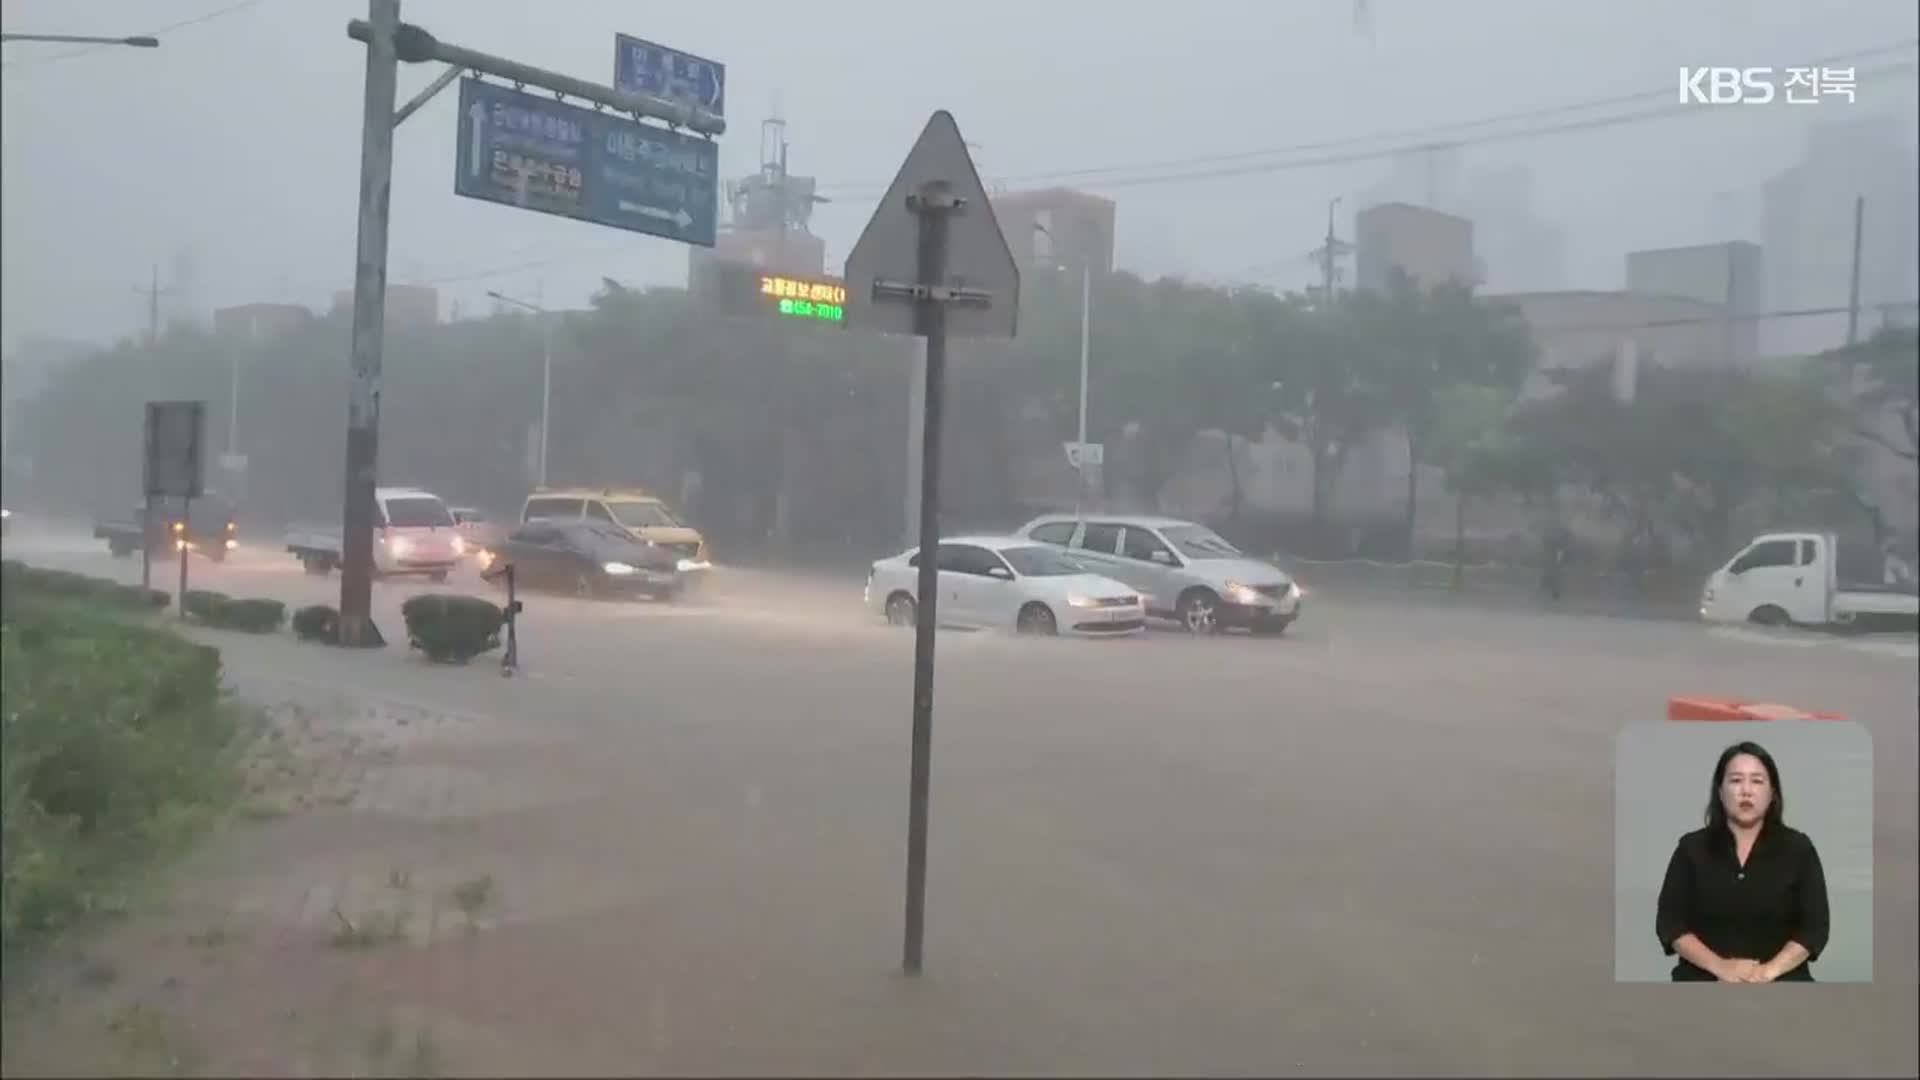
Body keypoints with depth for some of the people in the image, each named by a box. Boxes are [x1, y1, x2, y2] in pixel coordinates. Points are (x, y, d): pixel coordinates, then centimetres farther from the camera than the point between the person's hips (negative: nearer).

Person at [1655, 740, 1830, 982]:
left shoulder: (1797, 848, 7)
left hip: (1779, 979, 1)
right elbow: (1670, 923, 1)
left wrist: (1770, 970, -13)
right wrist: (1719, 966, -13)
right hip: (1705, 978, -1)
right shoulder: (1692, 848, 6)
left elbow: (1814, 926, 1)